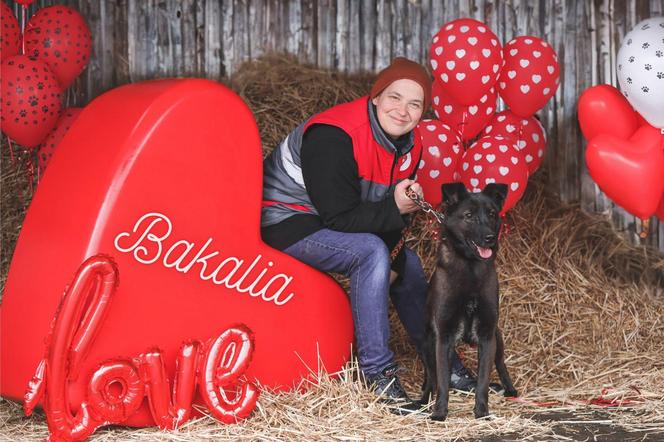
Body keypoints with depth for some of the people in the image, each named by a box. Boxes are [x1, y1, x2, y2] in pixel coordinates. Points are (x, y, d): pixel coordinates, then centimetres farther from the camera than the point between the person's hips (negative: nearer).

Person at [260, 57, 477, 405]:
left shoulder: (409, 144, -2)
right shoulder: (333, 137, -29)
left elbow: (394, 211, 2)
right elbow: (339, 219, -29)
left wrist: (394, 263, -10)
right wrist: (395, 208, -36)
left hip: (334, 219, 9)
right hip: (287, 223, -9)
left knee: (408, 262, 5)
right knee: (371, 252, -29)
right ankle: (378, 371, -22)